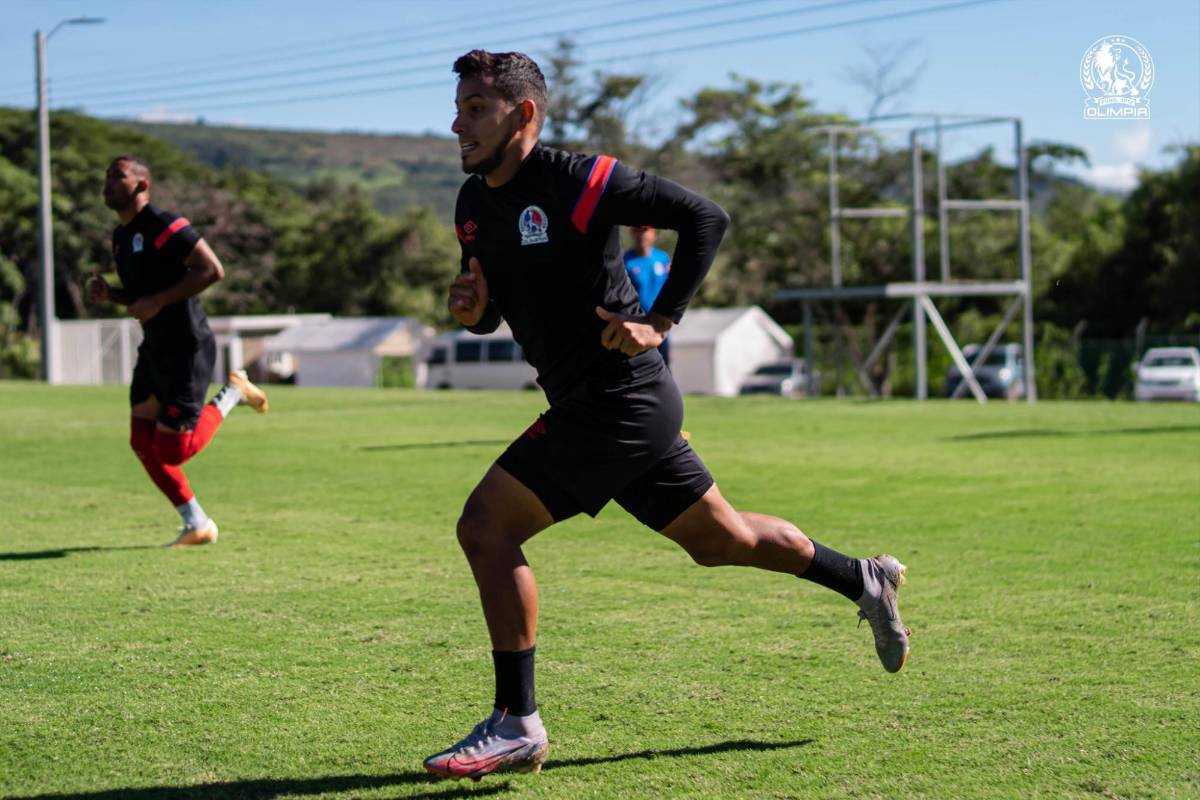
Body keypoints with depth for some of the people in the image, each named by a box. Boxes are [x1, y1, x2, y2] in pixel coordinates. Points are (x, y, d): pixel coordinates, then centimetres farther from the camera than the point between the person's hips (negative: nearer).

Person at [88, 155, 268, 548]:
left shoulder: (164, 226, -16)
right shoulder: (120, 236, 13)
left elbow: (213, 270, -22)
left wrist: (159, 301, -23)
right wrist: (108, 293, 2)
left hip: (187, 350, -9)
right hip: (154, 349, 9)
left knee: (172, 451, -7)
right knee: (142, 443, 4)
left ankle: (233, 393, 15)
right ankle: (197, 526, 15)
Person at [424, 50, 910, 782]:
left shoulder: (577, 180, -16)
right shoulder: (474, 204, 8)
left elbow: (706, 217, -14)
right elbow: (494, 309, 19)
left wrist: (659, 322, -17)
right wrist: (472, 309, -5)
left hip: (620, 400, -9)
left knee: (486, 525, -14)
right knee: (721, 539, 19)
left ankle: (516, 726, -7)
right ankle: (866, 581, 38)